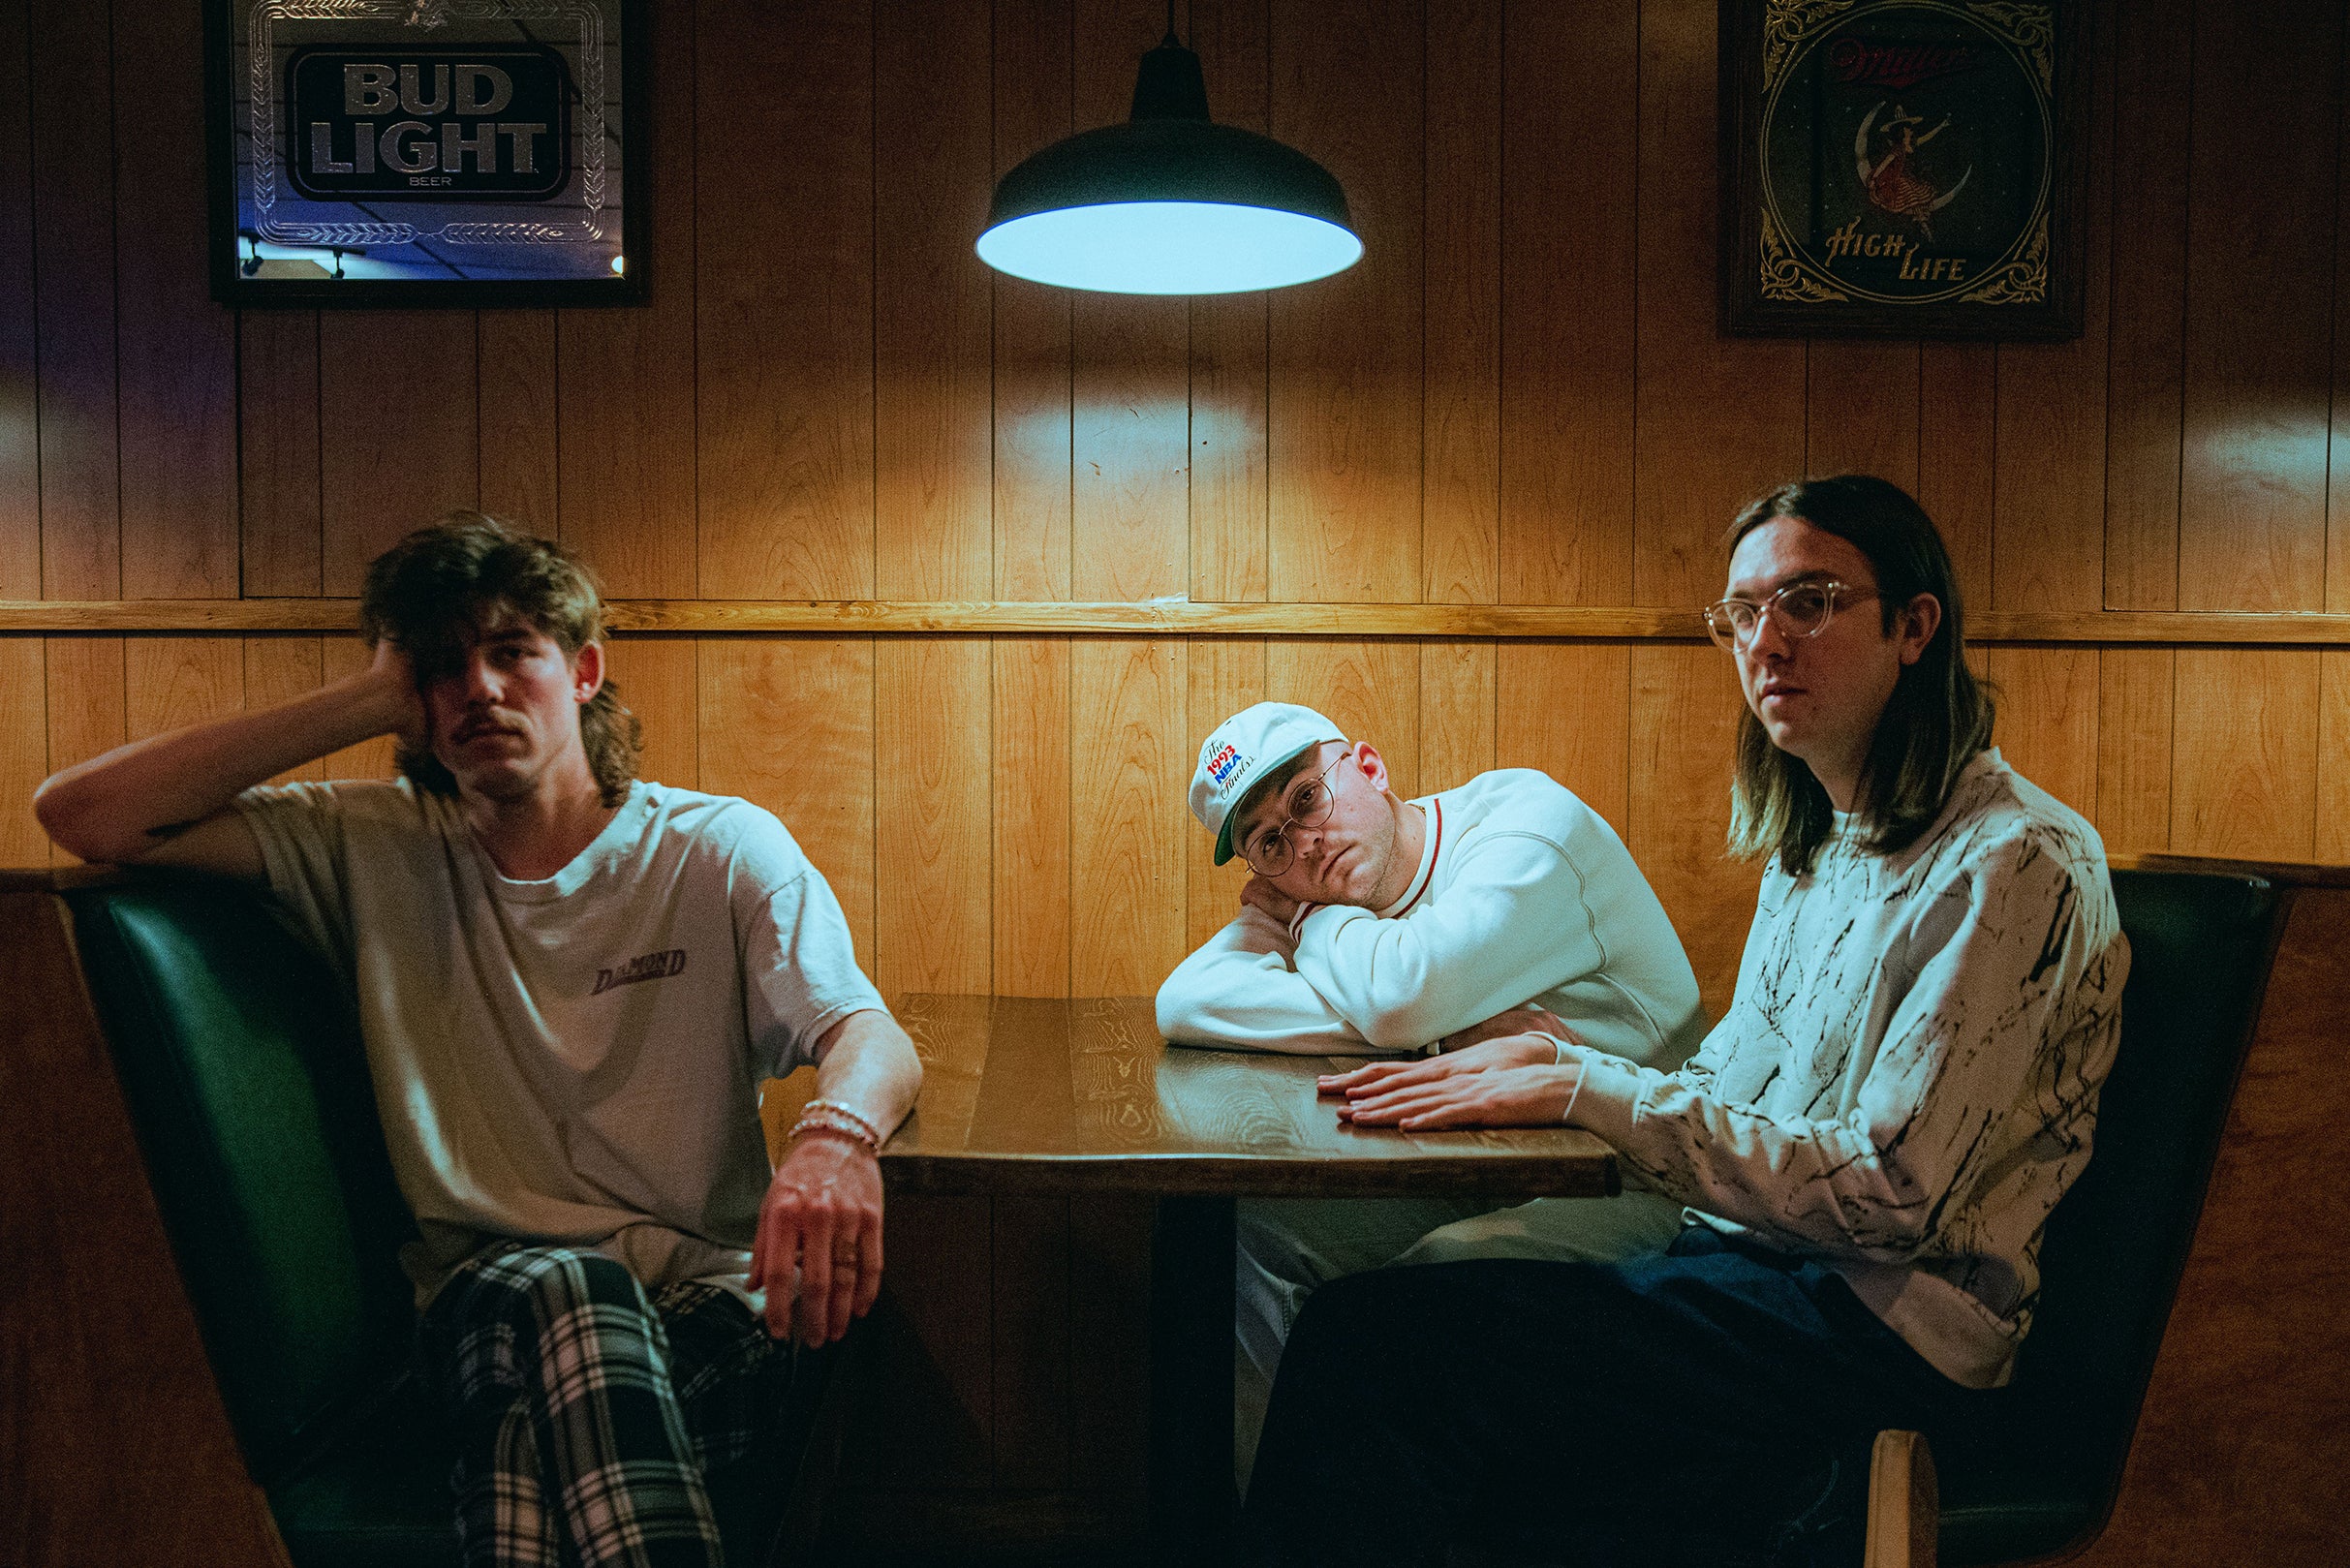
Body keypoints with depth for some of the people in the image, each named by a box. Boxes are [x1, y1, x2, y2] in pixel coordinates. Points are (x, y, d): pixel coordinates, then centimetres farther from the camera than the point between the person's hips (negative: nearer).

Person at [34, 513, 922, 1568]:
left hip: (708, 1300, -1)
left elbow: (872, 1033, -8)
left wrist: (837, 1133, -35)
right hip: (481, 1302, 2)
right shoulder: (374, 850, 9)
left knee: (537, 1424, -35)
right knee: (555, 1288, -35)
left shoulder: (721, 849, 4)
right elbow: (83, 816, 0)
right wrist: (369, 700, -2)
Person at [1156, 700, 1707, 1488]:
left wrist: (1310, 920, -8)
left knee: (1445, 1265, -32)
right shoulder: (1330, 900, 3)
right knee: (1245, 1224, -8)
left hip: (1634, 1184, -6)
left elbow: (1402, 998, -32)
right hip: (1473, 1178, 7)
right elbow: (1185, 1003, -16)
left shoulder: (1528, 817, -15)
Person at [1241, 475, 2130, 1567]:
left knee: (1366, 1341, -22)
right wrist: (1551, 1060, -1)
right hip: (1753, 1266, 8)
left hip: (1878, 1335, -8)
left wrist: (1588, 1090, -20)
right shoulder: (1816, 840, 14)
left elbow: (1888, 1196, -20)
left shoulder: (2014, 863, -14)